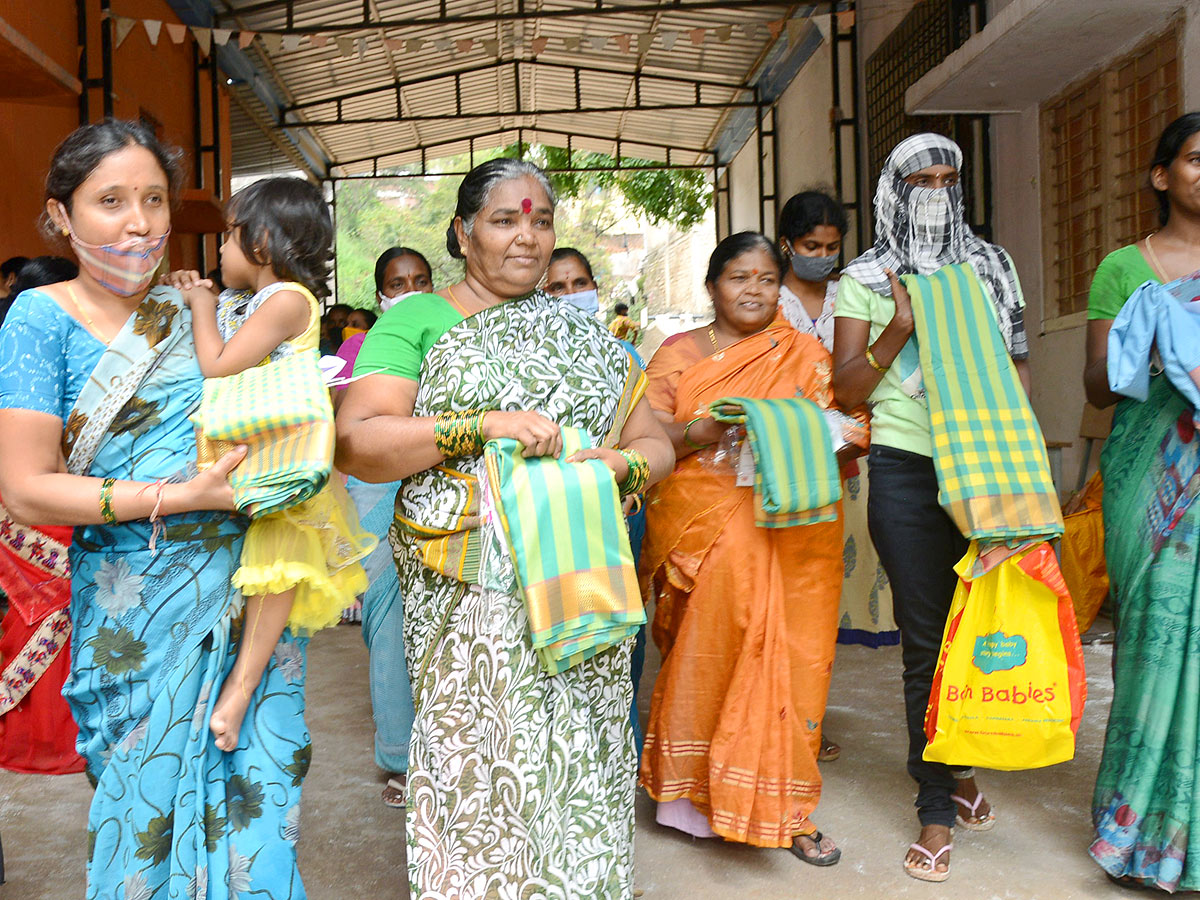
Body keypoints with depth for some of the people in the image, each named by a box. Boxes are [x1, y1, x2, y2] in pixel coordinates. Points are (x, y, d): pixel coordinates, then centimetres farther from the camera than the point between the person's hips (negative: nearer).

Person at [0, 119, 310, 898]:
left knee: (254, 802, 7)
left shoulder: (194, 309, 8)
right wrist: (177, 497, -16)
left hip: (248, 592, 3)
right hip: (138, 612, -3)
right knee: (151, 812, 8)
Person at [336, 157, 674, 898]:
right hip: (472, 597, -3)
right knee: (480, 770, -1)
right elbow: (355, 443, -8)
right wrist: (481, 426, -18)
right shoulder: (417, 320, 4)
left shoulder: (584, 333, 17)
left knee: (581, 766, 7)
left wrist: (624, 464, -9)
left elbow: (653, 440, 15)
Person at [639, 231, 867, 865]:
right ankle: (693, 786, 13)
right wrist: (705, 430, -16)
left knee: (786, 657, -3)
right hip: (699, 528, 0)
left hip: (789, 531, 1)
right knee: (707, 656, -4)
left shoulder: (805, 354, 13)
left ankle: (781, 803, 11)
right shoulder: (678, 353, 11)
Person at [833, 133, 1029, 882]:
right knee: (927, 640, 0)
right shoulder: (867, 278, 6)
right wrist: (901, 327, -11)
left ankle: (958, 763, 33)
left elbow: (1020, 362, 15)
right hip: (910, 471, -3)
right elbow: (846, 391, 2)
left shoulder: (991, 266, 15)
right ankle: (938, 808, 12)